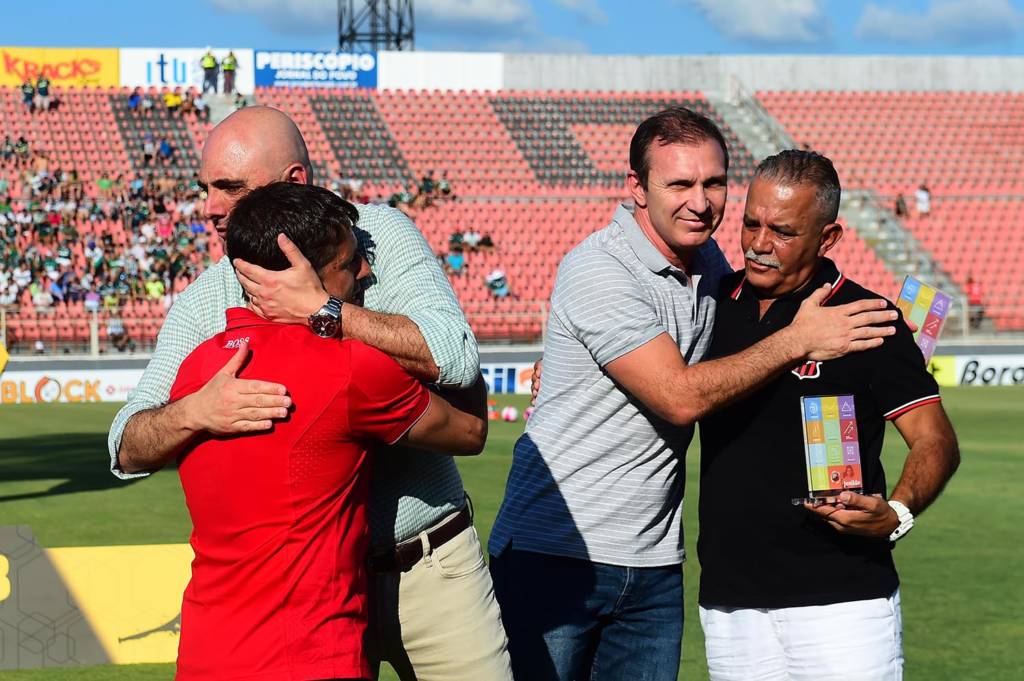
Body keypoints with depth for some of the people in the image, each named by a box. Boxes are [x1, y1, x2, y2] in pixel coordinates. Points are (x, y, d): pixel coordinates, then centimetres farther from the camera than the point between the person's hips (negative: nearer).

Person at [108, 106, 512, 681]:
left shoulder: (378, 235, -4)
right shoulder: (201, 305, 3)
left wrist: (320, 309, -24)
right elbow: (130, 450, -4)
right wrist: (194, 412, -27)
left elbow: (456, 358, -19)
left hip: (431, 568, -1)